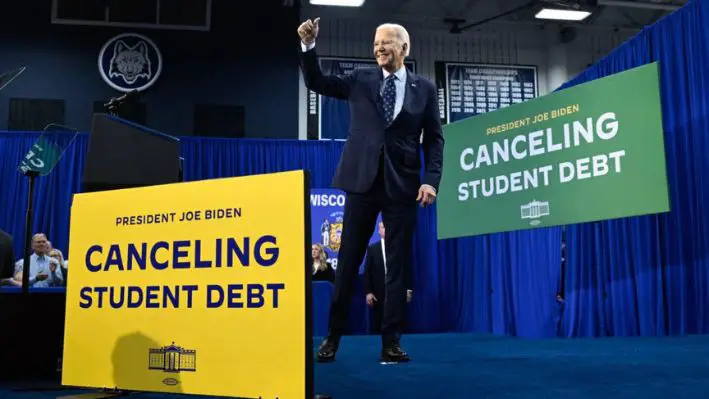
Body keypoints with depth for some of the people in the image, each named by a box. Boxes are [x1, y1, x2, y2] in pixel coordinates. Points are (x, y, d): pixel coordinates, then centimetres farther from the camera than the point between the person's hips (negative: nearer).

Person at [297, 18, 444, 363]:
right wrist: (308, 45, -8)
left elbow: (434, 139, 5)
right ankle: (333, 337, 16)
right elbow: (316, 82, 6)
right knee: (347, 262, 5)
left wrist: (431, 180, -7)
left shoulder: (424, 89, 7)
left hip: (402, 185, 0)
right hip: (363, 182, 1)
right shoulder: (361, 79, 10)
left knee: (398, 266, 3)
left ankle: (391, 341, 11)